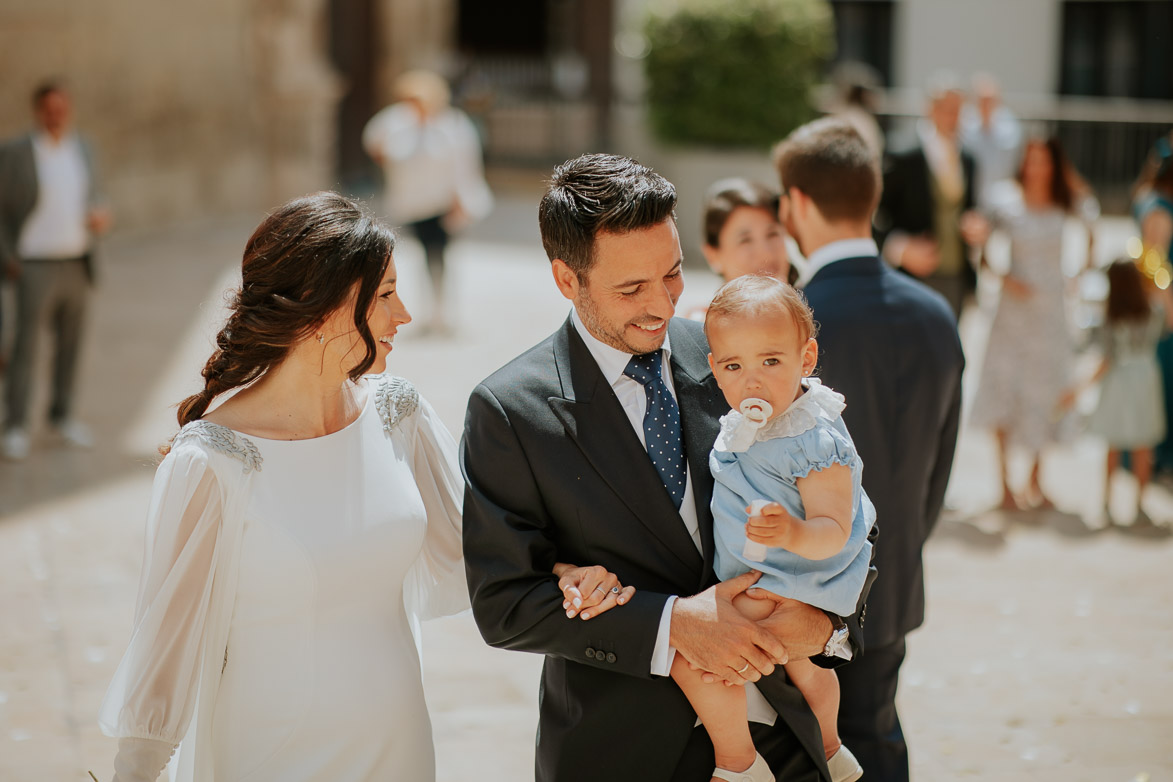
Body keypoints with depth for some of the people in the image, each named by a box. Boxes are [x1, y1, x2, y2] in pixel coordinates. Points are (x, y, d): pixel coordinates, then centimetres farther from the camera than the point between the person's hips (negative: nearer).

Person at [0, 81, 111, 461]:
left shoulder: (82, 149, 5)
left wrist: (101, 216, -7)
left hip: (77, 267, 5)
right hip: (35, 268, -5)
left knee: (71, 344, 12)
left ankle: (62, 415, 27)